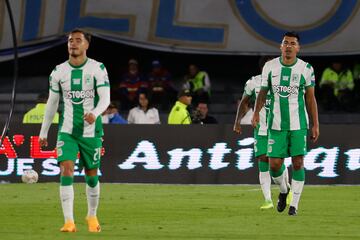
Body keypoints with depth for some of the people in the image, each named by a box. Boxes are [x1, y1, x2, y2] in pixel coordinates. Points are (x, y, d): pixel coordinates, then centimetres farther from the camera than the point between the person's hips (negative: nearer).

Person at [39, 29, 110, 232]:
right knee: (66, 171, -15)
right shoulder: (59, 72, 2)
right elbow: (52, 103, 12)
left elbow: (105, 98, -12)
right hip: (67, 131, 1)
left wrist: (95, 113, -34)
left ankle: (92, 216, 32)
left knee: (92, 175, 9)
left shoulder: (97, 69, -6)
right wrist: (43, 132, 14)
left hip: (91, 131, -1)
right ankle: (69, 221, -15)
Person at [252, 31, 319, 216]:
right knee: (274, 164, -3)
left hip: (298, 124, -1)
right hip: (276, 124, 1)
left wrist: (315, 124, 2)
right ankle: (283, 190, 28)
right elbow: (263, 92, 10)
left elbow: (310, 99, 4)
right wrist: (256, 112, -7)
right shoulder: (270, 67, 2)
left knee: (298, 163, -4)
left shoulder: (306, 69, -1)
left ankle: (294, 204, 6)